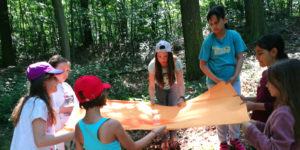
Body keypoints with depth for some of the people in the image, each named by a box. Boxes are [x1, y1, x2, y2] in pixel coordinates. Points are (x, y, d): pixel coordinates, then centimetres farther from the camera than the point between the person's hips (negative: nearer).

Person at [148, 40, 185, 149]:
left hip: (172, 87, 0)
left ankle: (173, 133, 8)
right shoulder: (153, 65, -31)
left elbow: (180, 83, -34)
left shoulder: (176, 63, -33)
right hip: (160, 88, 0)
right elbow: (152, 85, -27)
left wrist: (181, 97, -48)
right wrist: (152, 100, -40)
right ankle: (164, 138, 7)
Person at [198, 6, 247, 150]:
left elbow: (240, 58, -4)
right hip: (215, 83, -1)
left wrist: (235, 76, -16)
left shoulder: (234, 36, -7)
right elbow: (203, 65, -7)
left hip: (233, 81, 1)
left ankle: (234, 138, 33)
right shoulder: (208, 40, -10)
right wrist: (217, 80, -17)